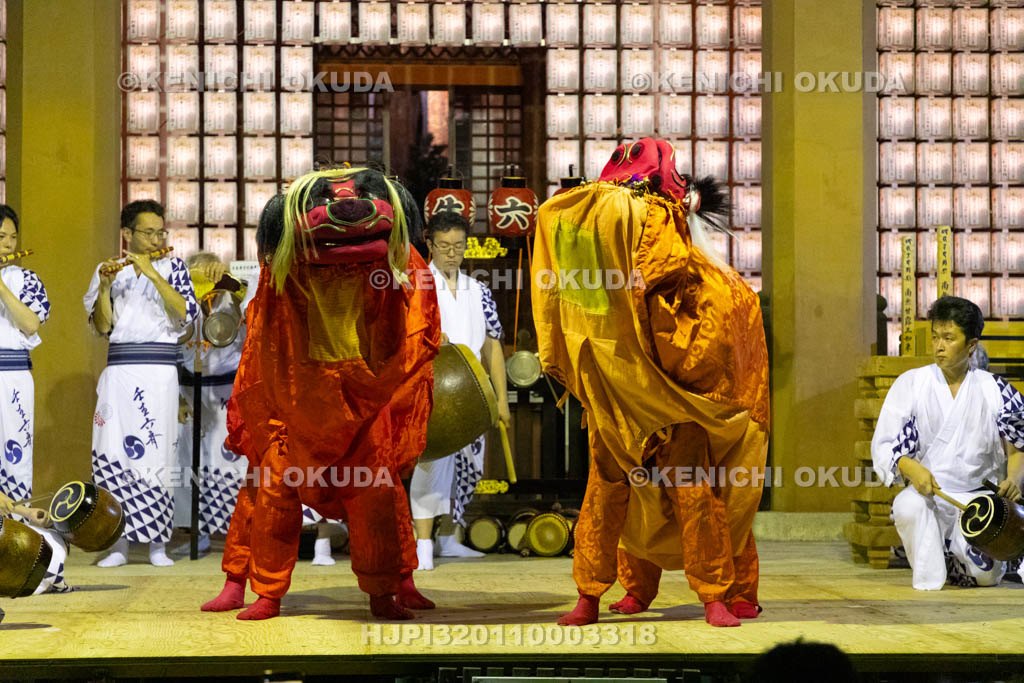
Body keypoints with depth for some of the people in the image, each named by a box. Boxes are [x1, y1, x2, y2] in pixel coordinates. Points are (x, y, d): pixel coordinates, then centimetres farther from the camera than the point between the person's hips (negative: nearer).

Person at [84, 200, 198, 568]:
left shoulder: (173, 267, 10)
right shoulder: (109, 270, 12)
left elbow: (186, 313, -6)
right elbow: (102, 326, 3)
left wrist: (152, 274, -13)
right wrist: (104, 285, -12)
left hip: (158, 371, -1)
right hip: (118, 371, 1)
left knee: (155, 454, -6)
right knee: (113, 455, -5)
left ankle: (157, 543, -1)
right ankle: (118, 542, 0)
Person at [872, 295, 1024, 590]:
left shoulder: (995, 391, 5)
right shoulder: (910, 384, 2)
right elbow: (882, 447, -2)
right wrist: (909, 466, -24)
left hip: (977, 497, 1)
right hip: (926, 494, -1)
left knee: (985, 574, -21)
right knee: (908, 507, -37)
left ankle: (953, 552, 16)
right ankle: (928, 581, -11)